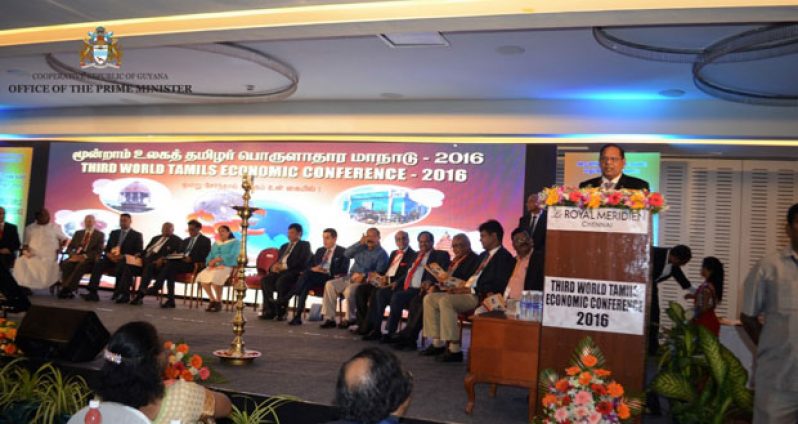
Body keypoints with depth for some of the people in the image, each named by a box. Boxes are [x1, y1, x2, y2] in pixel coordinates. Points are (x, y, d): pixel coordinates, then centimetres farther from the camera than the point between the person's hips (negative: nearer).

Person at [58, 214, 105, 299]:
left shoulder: (100, 235, 10)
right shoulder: (78, 233, 23)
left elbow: (98, 251, -2)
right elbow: (69, 248, 17)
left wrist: (84, 256, -16)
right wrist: (73, 255, -6)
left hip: (89, 259, -4)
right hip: (76, 257, 4)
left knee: (80, 265, -38)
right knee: (65, 263, -31)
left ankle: (67, 289, -40)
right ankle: (68, 291, -34)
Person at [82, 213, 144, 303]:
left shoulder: (136, 235, 7)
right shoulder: (113, 233, 22)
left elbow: (138, 252, -3)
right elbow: (107, 248, 19)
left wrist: (123, 256, -17)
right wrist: (109, 254, -7)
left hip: (126, 260, -4)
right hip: (112, 258, 4)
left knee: (120, 267, -39)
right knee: (98, 264, -26)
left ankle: (118, 292, -29)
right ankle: (93, 293, -33)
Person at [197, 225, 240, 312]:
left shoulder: (235, 242, 4)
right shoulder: (215, 244, 23)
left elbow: (232, 256, -11)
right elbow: (210, 257, 15)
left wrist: (216, 260, -17)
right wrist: (210, 263, -10)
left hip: (228, 267, -6)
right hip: (215, 266, 6)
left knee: (215, 277, -35)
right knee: (202, 276, -25)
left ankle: (219, 302, -20)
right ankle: (212, 300, -12)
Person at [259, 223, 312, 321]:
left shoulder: (304, 245, 10)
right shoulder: (284, 246, 31)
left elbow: (302, 262, -7)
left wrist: (284, 266, -14)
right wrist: (274, 266, -1)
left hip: (294, 271, -6)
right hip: (280, 271, 6)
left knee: (281, 282, -36)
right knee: (265, 280, -23)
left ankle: (281, 312, -25)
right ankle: (270, 310, -22)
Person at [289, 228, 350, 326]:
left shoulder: (342, 252, 6)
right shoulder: (319, 251, 25)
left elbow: (343, 271, -5)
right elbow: (310, 265, 21)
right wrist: (313, 269, -5)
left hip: (330, 278, -5)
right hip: (314, 277, 5)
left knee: (308, 274, -32)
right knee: (306, 283, -32)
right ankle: (298, 316, -36)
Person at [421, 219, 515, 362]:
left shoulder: (504, 257, -6)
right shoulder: (483, 255, 24)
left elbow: (498, 286, -17)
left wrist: (470, 290, -18)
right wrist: (461, 288, 4)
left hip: (481, 297, -10)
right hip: (468, 292, 10)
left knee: (445, 301, -31)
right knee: (429, 298, -3)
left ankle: (454, 349, -26)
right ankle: (437, 344, -2)